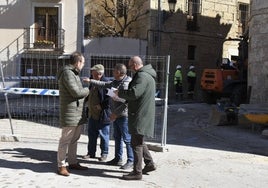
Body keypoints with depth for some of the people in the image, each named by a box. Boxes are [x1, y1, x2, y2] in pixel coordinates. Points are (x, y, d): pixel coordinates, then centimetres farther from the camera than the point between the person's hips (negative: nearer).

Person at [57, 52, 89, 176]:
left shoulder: (74, 73, 17)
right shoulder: (67, 73, -15)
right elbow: (76, 92, -20)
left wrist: (83, 92, 1)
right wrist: (87, 90, -3)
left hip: (77, 112, 10)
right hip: (69, 112, -10)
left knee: (74, 139, 16)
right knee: (66, 139, -3)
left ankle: (72, 162, 27)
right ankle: (61, 165, 5)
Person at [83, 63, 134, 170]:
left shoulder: (126, 84, -20)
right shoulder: (115, 82, 11)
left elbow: (126, 103, -25)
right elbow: (104, 84, 25)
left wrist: (115, 113, -21)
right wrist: (90, 81, 27)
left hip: (124, 116, -10)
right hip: (116, 115, 10)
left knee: (127, 139, -4)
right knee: (117, 137, 16)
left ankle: (131, 161, 4)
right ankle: (118, 159, 27)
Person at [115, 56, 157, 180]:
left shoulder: (142, 76, -17)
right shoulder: (146, 75, 17)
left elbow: (134, 93, -28)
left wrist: (119, 93, -11)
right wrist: (122, 96, 13)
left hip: (141, 116, -11)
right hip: (141, 115, 11)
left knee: (136, 143, -4)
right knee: (139, 141, 21)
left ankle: (137, 172, 2)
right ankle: (150, 163, 28)